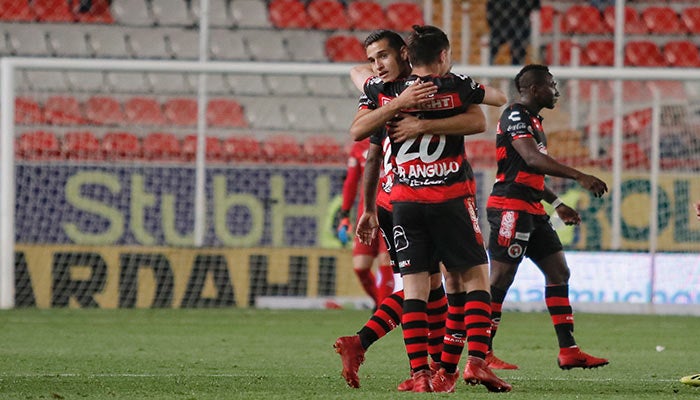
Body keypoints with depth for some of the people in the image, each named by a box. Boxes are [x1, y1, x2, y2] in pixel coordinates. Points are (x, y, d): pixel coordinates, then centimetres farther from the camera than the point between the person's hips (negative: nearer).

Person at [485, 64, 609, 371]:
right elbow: (532, 159, -25)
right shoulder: (515, 116, -11)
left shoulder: (532, 120, 20)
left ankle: (568, 351, 8)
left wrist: (557, 205, 28)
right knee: (500, 279, -9)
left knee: (559, 273, 8)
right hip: (511, 206, -10)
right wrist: (580, 176, -28)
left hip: (532, 210, 11)